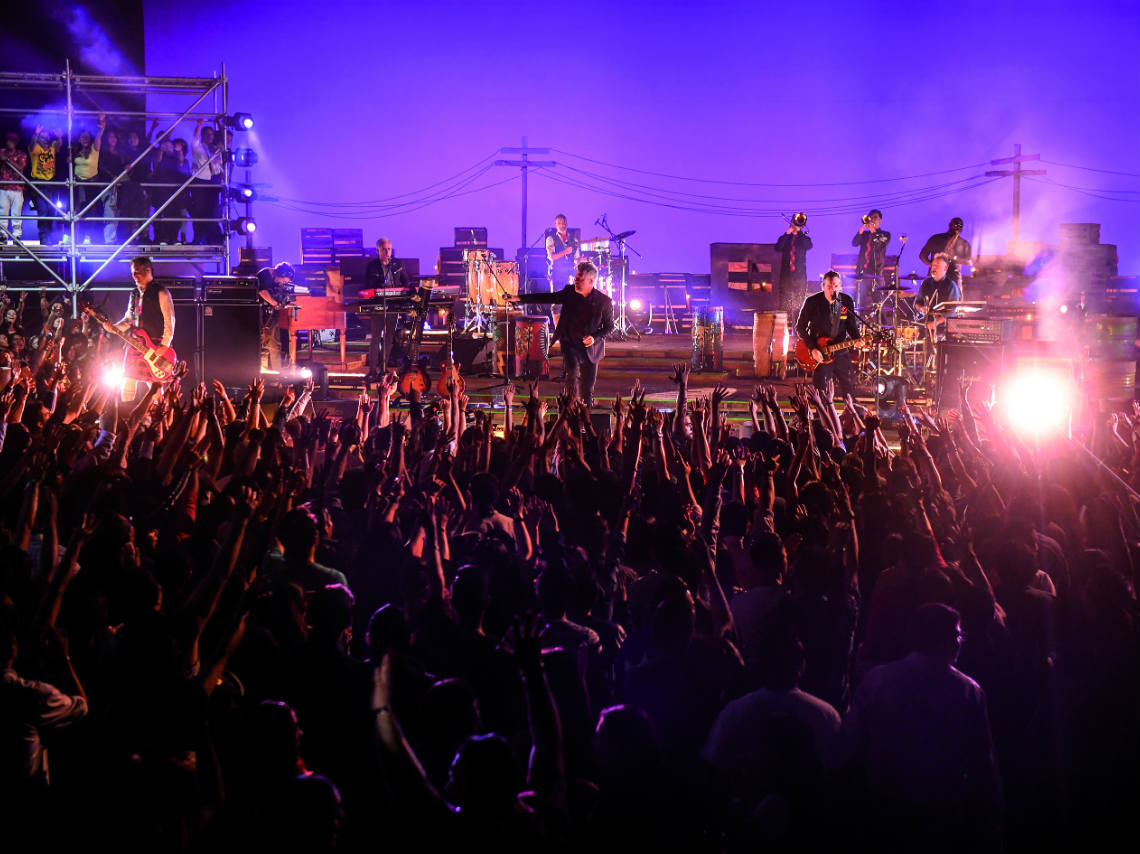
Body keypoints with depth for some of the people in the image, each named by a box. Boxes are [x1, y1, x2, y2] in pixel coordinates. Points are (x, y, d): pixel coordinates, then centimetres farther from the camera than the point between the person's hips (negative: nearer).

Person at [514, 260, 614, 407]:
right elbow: (546, 298, -1)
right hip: (570, 344, 0)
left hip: (590, 349, 0)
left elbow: (609, 326, -1)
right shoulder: (569, 293, -6)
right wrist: (519, 299, -9)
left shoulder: (604, 301, -11)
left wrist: (596, 338, -19)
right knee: (573, 373, -27)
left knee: (587, 390, 8)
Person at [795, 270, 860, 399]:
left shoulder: (847, 301, 1)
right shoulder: (812, 302, -9)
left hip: (841, 353, 3)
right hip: (820, 354, -3)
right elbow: (800, 328, -4)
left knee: (849, 391, 8)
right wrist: (813, 349, -12)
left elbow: (852, 325, 10)